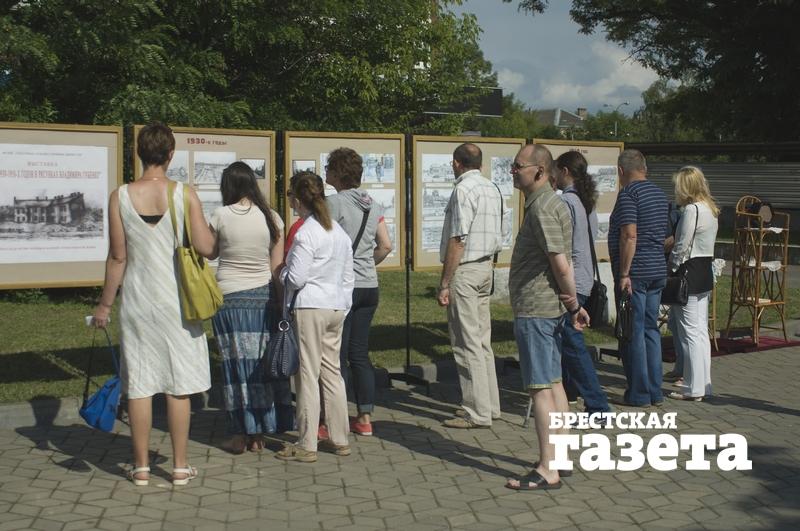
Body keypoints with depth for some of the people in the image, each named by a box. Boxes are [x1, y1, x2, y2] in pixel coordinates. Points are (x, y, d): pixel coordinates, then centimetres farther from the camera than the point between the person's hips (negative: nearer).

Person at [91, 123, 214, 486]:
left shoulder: (120, 197, -4)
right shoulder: (185, 195, -8)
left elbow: (118, 257, -3)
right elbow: (206, 248, -11)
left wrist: (104, 303, 7)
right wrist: (215, 235, 12)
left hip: (137, 302, 1)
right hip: (175, 300, -1)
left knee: (138, 384, 8)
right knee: (178, 384, 7)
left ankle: (141, 467, 16)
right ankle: (180, 466, 14)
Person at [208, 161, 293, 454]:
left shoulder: (221, 216, -8)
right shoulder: (271, 217, -1)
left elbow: (210, 253, 8)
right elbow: (277, 268, 2)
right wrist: (279, 302, 10)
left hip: (229, 298, -2)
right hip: (262, 296, 3)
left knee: (236, 364, 5)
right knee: (261, 362, 10)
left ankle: (241, 435, 11)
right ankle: (258, 434, 16)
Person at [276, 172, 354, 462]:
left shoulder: (305, 233, -14)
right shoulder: (339, 231, 10)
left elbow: (296, 279, -16)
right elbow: (348, 277, 13)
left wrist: (281, 271, 4)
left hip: (310, 308, -7)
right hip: (336, 307, 8)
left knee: (307, 374, -1)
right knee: (332, 372, 14)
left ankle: (306, 446, 6)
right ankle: (340, 439, 21)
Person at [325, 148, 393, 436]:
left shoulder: (333, 202, -11)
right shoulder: (372, 204, 9)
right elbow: (385, 245, 8)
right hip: (369, 286, 7)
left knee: (337, 355, 1)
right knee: (360, 353, 14)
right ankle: (365, 418, 17)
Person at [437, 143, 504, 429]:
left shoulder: (463, 190, -14)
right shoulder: (493, 189, 13)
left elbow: (458, 241, -18)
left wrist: (445, 283, -16)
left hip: (464, 270, -9)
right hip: (486, 267, 9)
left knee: (467, 342, -4)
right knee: (482, 339, 15)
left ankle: (477, 413, -1)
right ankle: (490, 405, 22)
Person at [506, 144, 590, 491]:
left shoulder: (542, 207, -17)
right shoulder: (547, 202, 17)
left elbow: (561, 263, -21)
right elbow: (562, 262, 18)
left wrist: (573, 304, -11)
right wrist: (572, 305, 16)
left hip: (535, 309, -11)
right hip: (550, 308, 11)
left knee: (540, 387, -7)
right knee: (553, 382, 15)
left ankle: (547, 471, -3)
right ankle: (559, 458, 23)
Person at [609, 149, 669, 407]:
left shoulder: (628, 194, -12)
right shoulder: (659, 193, 15)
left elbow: (630, 235, -21)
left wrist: (624, 274, -19)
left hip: (635, 272, -8)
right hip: (658, 270, 8)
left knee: (633, 332, -2)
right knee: (651, 329, 13)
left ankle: (638, 394, 3)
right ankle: (655, 392, 17)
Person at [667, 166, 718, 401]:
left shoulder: (691, 210, -16)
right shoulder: (710, 209, 13)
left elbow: (681, 247, -18)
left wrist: (671, 271, -9)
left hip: (689, 274, -9)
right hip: (705, 273, 9)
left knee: (690, 333, -4)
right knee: (701, 331, 13)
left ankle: (694, 388, 0)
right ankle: (703, 384, 19)